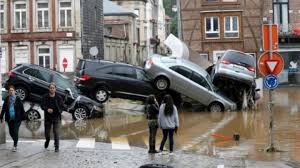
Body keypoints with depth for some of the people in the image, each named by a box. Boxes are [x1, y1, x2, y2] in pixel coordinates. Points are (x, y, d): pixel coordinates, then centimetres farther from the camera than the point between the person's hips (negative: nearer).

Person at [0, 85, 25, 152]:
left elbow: (22, 108, -2)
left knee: (15, 131, -9)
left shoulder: (18, 99, -4)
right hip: (9, 119, 4)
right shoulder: (7, 99, 5)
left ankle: (15, 145, -2)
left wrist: (23, 116, -4)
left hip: (17, 119, -4)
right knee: (11, 132, 9)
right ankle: (15, 142, 33)